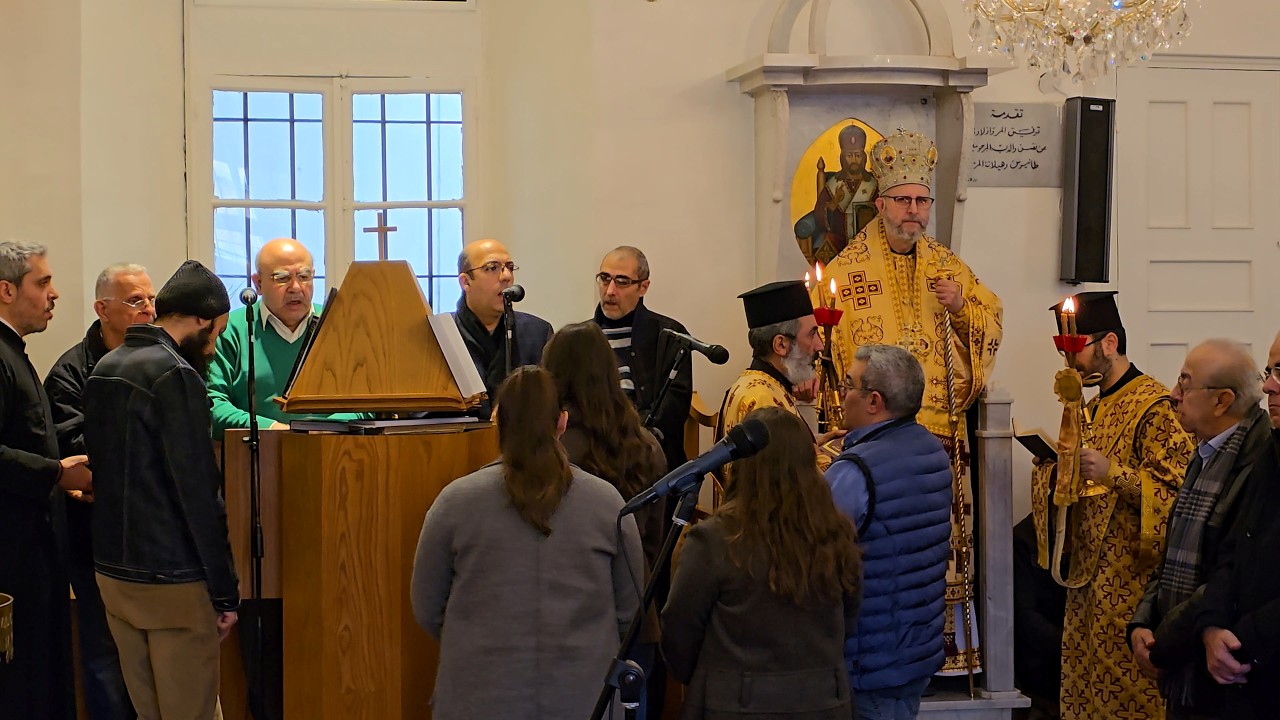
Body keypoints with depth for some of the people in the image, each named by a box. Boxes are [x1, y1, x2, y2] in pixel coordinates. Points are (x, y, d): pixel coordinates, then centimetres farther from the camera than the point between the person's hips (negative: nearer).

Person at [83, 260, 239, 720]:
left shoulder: (104, 368, 11)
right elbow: (198, 492, -17)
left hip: (112, 572, 8)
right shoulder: (175, 374, -15)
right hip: (172, 579, -8)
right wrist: (225, 591, -12)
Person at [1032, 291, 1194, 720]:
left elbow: (1178, 488, -17)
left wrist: (1113, 472, -24)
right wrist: (1054, 466, 1)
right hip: (1087, 578, 9)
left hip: (1130, 584, -9)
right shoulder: (1092, 411, 17)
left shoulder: (1156, 408, -11)